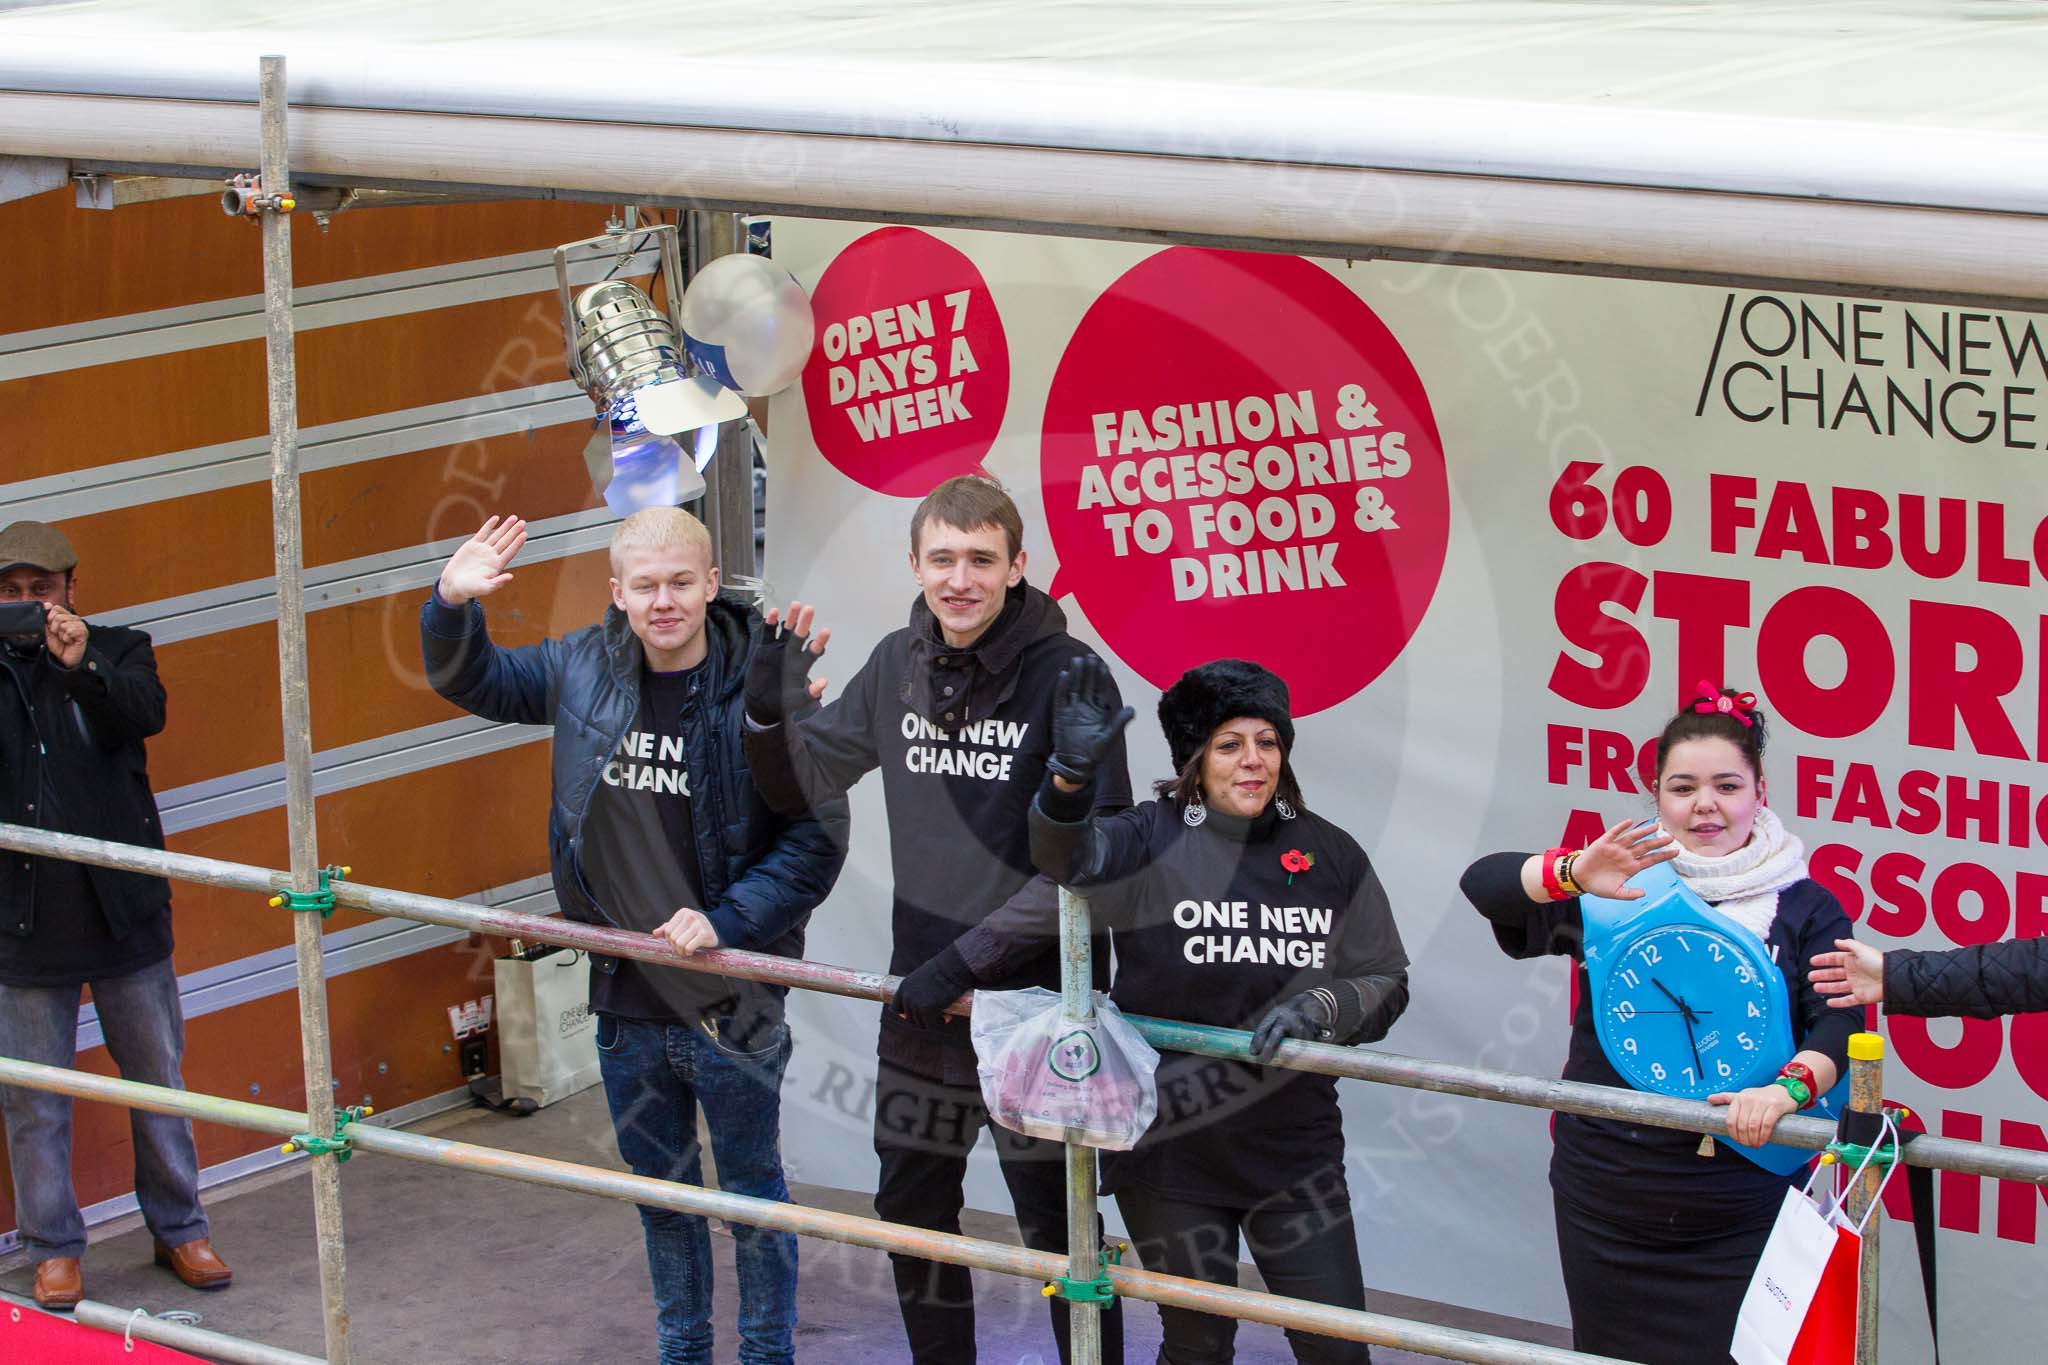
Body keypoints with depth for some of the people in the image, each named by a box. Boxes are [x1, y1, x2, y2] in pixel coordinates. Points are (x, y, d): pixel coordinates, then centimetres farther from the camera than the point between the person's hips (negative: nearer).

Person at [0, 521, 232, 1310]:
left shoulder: (117, 653, 3)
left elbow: (145, 714, -17)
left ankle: (179, 1229, 26)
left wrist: (83, 668, -38)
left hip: (123, 914, 1)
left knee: (157, 1081, 12)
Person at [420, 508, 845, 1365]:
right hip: (626, 1002, 5)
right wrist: (453, 608, -5)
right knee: (660, 1192, 19)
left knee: (752, 1190, 10)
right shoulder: (584, 669, 0)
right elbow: (470, 681, 15)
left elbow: (817, 838, -13)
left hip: (732, 1004, -5)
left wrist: (728, 919, -21)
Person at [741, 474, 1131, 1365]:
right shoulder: (898, 664, 1)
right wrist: (772, 708, -9)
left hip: (1038, 995, -6)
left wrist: (969, 957, -20)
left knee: (1058, 1233, 2)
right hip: (921, 995, 6)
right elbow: (802, 782, 12)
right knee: (911, 1215, 17)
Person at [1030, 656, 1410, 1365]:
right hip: (1171, 1146, -2)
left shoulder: (1329, 854, 2)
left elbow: (1385, 985, 5)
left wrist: (1317, 1008, -16)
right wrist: (1071, 773, -45)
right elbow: (1064, 854, -25)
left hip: (1296, 1148, 2)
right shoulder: (1151, 838, -5)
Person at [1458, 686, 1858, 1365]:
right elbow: (1483, 882, -7)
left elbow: (1839, 1025, -7)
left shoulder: (1806, 908, 4)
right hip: (1606, 1200, 1)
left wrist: (1789, 1086, -28)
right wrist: (1573, 874, -26)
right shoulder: (1623, 881, 4)